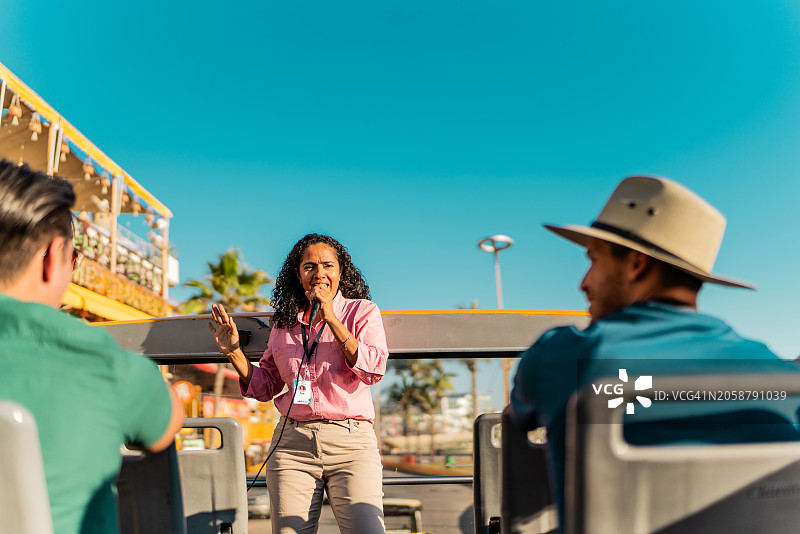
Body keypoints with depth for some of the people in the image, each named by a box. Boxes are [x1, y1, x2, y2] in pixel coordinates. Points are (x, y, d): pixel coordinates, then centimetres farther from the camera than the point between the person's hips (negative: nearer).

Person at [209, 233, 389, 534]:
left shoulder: (362, 311, 5)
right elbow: (264, 387, 20)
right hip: (292, 444, 3)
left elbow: (374, 370, -10)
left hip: (350, 444, -3)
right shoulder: (285, 322, 14)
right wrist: (234, 353, 4)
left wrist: (331, 318, -12)